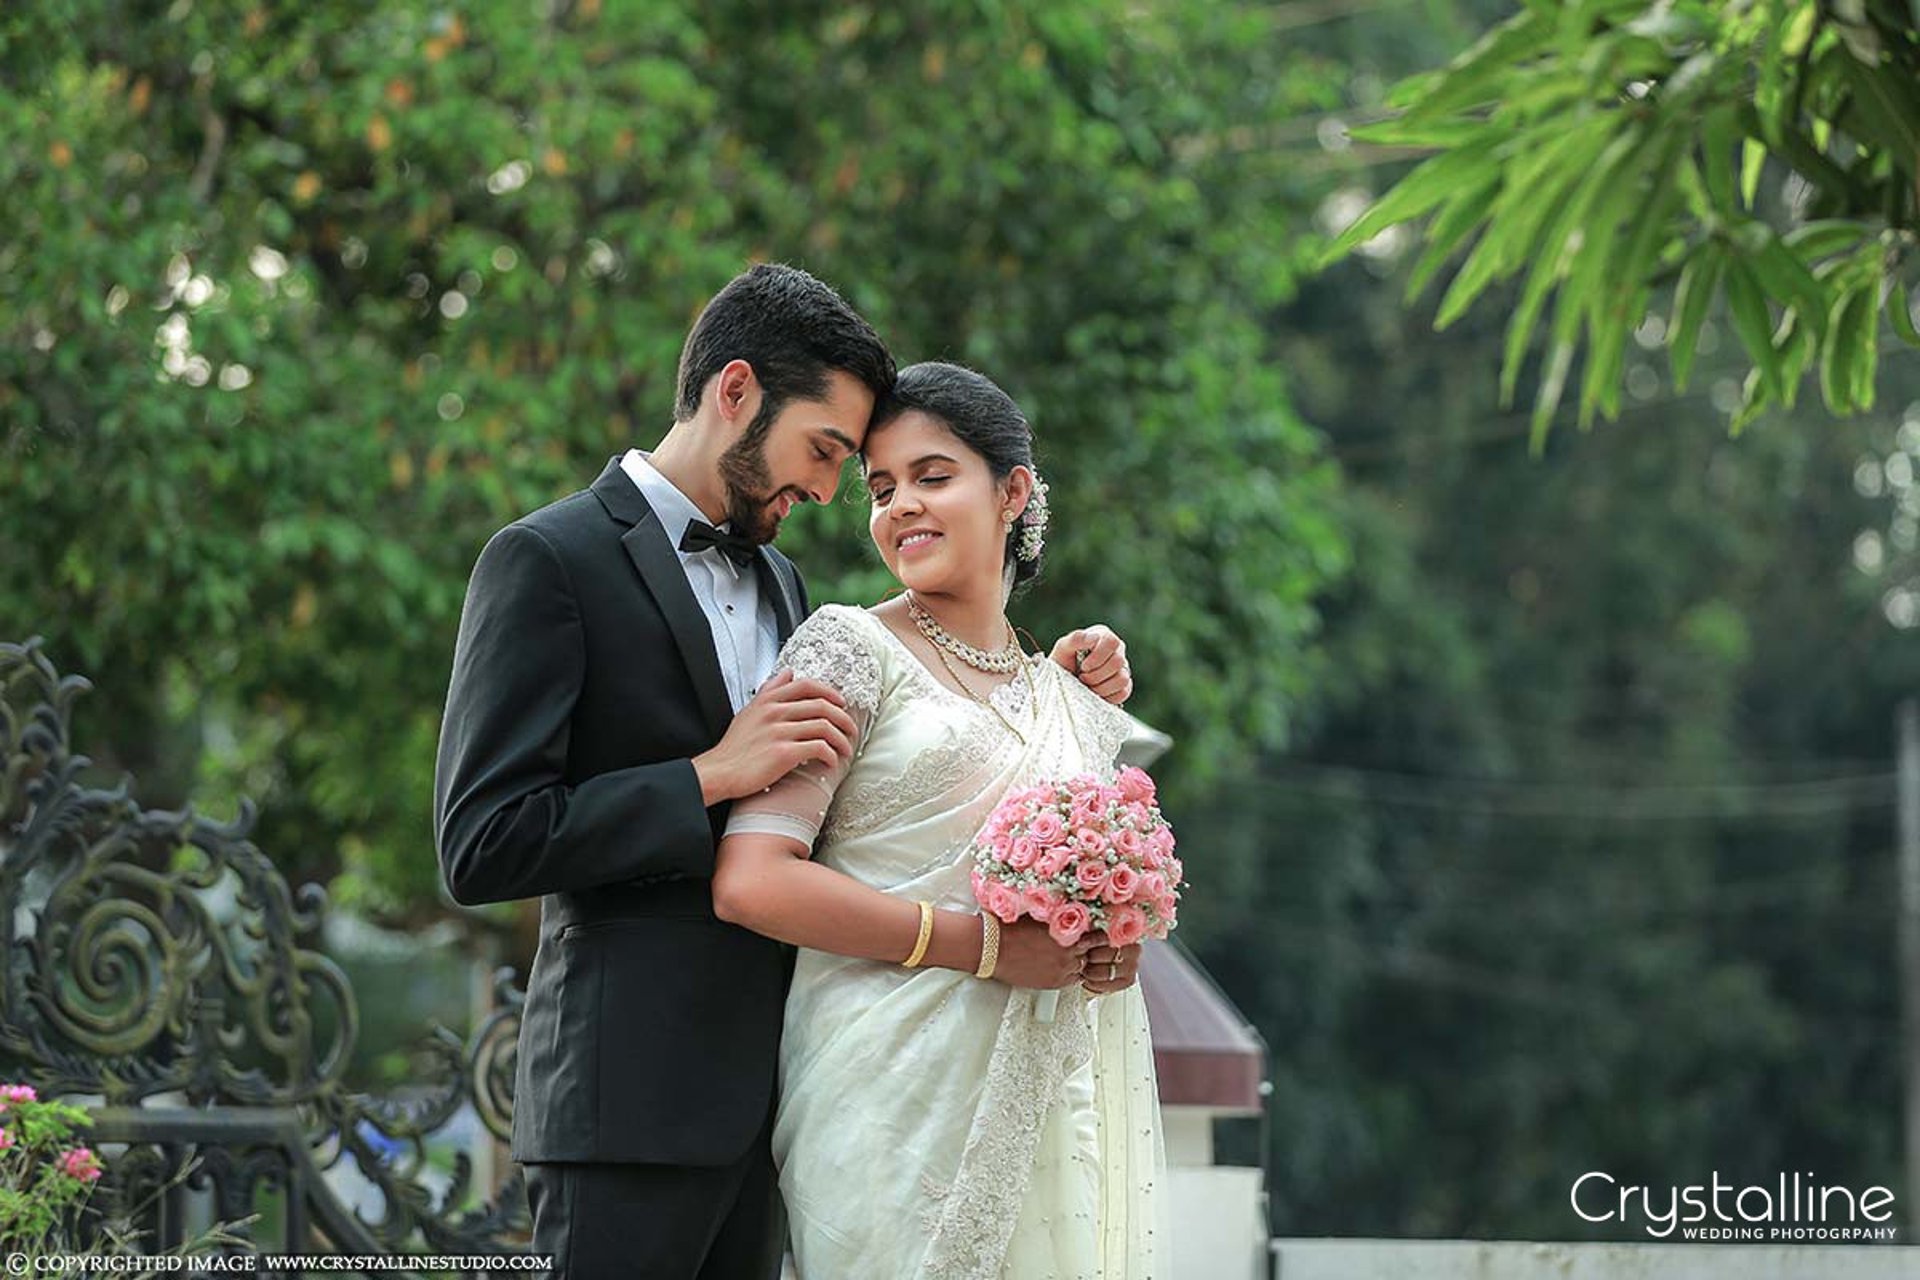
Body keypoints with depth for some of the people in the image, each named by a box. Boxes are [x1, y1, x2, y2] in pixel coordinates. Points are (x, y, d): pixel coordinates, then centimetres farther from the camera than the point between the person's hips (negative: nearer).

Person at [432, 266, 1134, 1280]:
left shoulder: (779, 582, 18)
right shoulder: (549, 561, -7)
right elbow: (481, 846, -14)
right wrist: (712, 778, -16)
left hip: (759, 1093, 8)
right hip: (632, 1097, -8)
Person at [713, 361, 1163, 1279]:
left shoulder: (1071, 702, 17)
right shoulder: (852, 647, -1)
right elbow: (751, 883, -12)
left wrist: (1120, 943, 4)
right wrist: (986, 945, -16)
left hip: (1051, 1094, 6)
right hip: (905, 1091, -5)